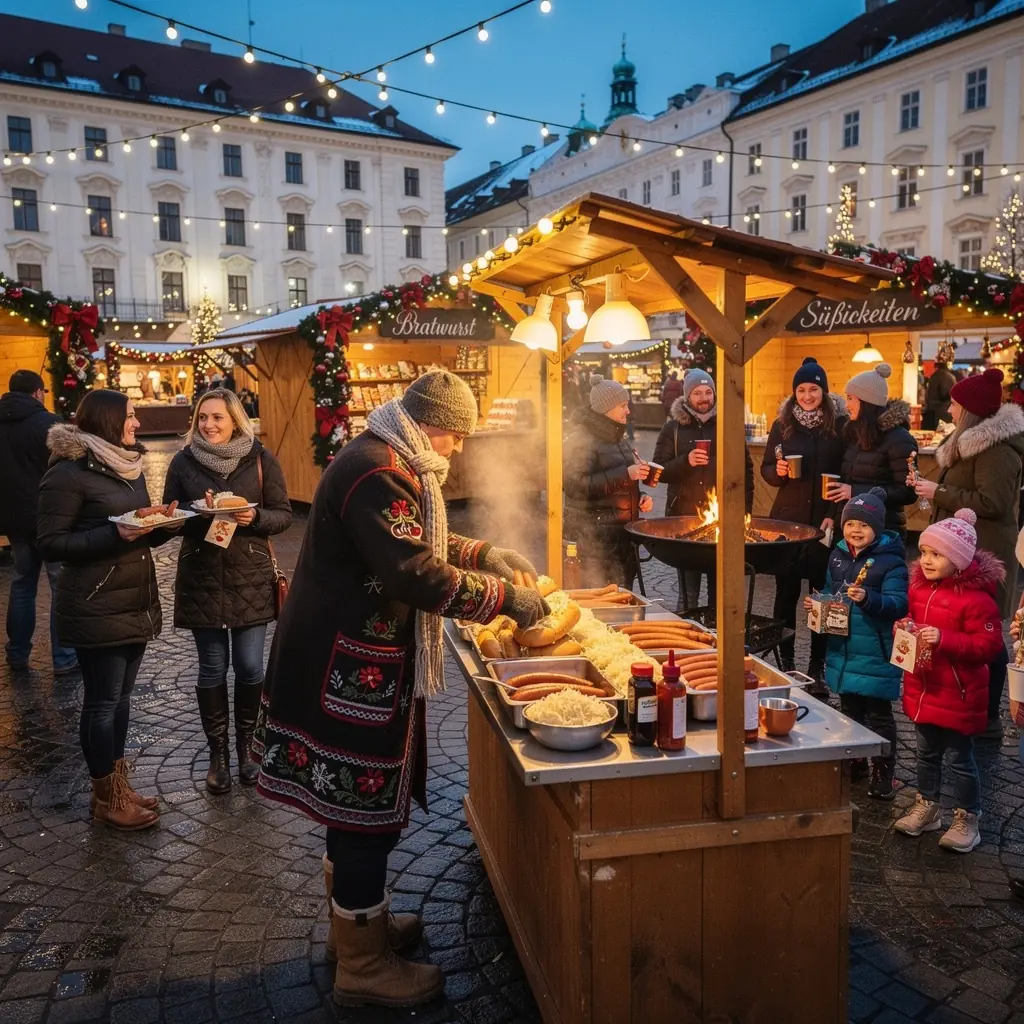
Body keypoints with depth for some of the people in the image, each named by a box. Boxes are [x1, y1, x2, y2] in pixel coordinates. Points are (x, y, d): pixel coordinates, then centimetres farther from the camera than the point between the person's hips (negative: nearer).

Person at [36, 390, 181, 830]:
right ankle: (106, 798, 16)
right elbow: (50, 543, -15)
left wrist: (162, 524, -2)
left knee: (121, 696, 15)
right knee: (102, 701, 3)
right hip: (95, 609, -8)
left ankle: (118, 784, 27)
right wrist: (114, 535, -25)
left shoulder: (130, 468, 12)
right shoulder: (68, 473, -14)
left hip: (137, 602, 8)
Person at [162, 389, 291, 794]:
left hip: (251, 578, 0)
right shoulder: (184, 461, 0)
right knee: (212, 670, 6)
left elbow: (283, 514, 0)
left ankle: (245, 746, 25)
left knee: (249, 667, 5)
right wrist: (197, 513, -16)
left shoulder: (260, 459, -3)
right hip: (201, 579, 1)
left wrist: (254, 517, -20)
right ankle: (217, 752, 22)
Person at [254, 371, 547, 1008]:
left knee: (354, 800, 22)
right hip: (352, 668, -11)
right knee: (367, 806, 2)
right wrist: (504, 597, -21)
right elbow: (417, 574, -30)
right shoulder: (378, 472, -22)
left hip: (349, 658, 11)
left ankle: (357, 920, 40)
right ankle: (362, 965, 18)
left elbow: (419, 541, 26)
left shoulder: (385, 461, 14)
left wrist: (486, 554, 15)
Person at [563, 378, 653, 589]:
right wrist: (626, 474, -23)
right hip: (595, 537, -9)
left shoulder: (616, 439, 19)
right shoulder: (581, 440, -10)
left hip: (623, 534, 9)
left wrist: (642, 498, 10)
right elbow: (576, 485, -22)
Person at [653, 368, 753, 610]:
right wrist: (685, 461, -17)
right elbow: (659, 471, 0)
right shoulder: (673, 428, 4)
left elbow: (746, 469, 10)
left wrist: (745, 509, 3)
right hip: (684, 517, -1)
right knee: (688, 591, 3)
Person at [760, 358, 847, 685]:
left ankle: (817, 667, 14)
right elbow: (766, 470, 9)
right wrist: (777, 472, -13)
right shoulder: (782, 425, 6)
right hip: (787, 520, 1)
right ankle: (786, 662, 17)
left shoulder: (839, 425, 1)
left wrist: (835, 514, -9)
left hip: (825, 522, -1)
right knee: (786, 591, 5)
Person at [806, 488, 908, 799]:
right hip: (842, 650, 7)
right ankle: (854, 763, 36)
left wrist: (867, 598, -36)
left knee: (878, 715, 4)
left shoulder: (890, 561, -15)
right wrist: (816, 603, -1)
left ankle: (882, 775, 17)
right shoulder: (838, 555, 6)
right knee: (849, 710, 20)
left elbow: (898, 604, -21)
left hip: (875, 654, -7)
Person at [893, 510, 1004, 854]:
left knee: (961, 758, 8)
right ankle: (926, 806, 35)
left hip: (958, 695, -7)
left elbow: (988, 645, -22)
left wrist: (944, 639, -31)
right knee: (927, 752, 20)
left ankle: (967, 819, 24)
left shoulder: (976, 597, -20)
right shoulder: (919, 586, 2)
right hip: (922, 689, 7)